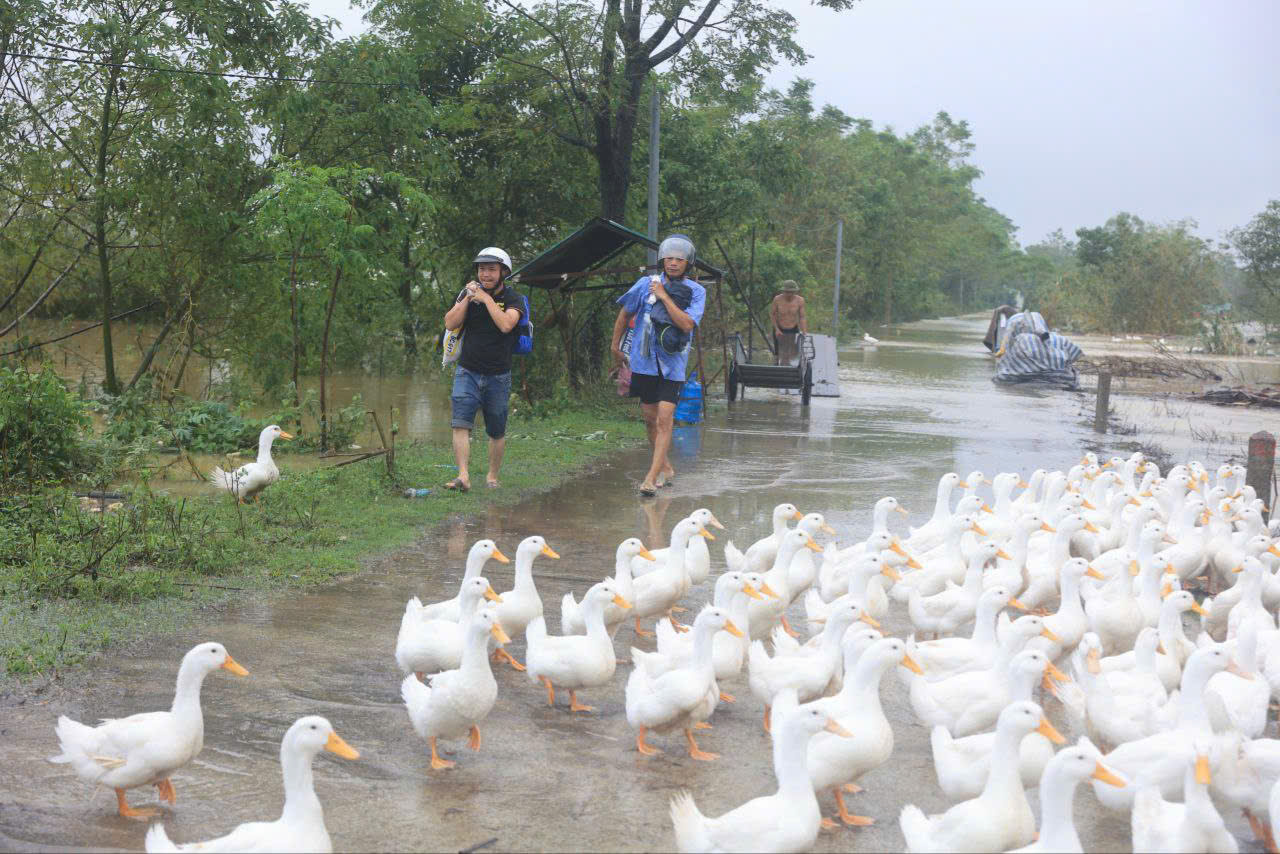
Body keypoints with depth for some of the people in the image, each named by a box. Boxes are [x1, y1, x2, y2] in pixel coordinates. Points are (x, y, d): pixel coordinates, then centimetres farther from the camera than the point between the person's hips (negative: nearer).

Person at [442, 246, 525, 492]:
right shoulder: (469, 293, 6)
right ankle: (463, 476, -22)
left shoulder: (513, 299, -4)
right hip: (467, 372, 1)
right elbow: (450, 324, -4)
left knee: (497, 432, 8)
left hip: (498, 376, -1)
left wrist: (485, 298, -18)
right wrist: (467, 299, -13)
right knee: (461, 424, -15)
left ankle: (492, 476, 24)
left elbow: (506, 324, -23)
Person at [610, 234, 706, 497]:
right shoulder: (646, 284, -1)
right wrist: (615, 347, 17)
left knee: (664, 419, -12)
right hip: (644, 361, 2)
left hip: (672, 365, -2)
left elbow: (687, 324, -19)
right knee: (650, 418, 10)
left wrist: (664, 297, -17)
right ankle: (665, 468, 30)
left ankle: (651, 477, -12)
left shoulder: (696, 292, -4)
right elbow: (625, 314, 12)